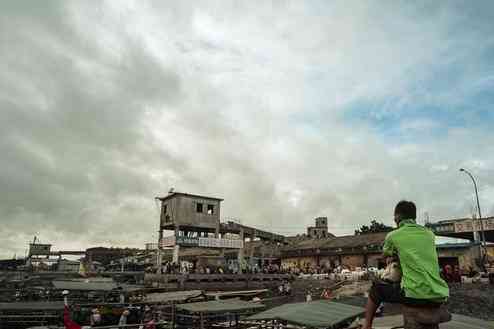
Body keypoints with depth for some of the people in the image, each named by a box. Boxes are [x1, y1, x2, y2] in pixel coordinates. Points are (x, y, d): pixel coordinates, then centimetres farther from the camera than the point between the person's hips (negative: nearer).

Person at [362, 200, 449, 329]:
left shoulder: (393, 235, 3)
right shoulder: (430, 234, 13)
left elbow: (385, 254, 24)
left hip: (416, 294, -5)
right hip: (439, 296, 5)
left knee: (377, 287, 17)